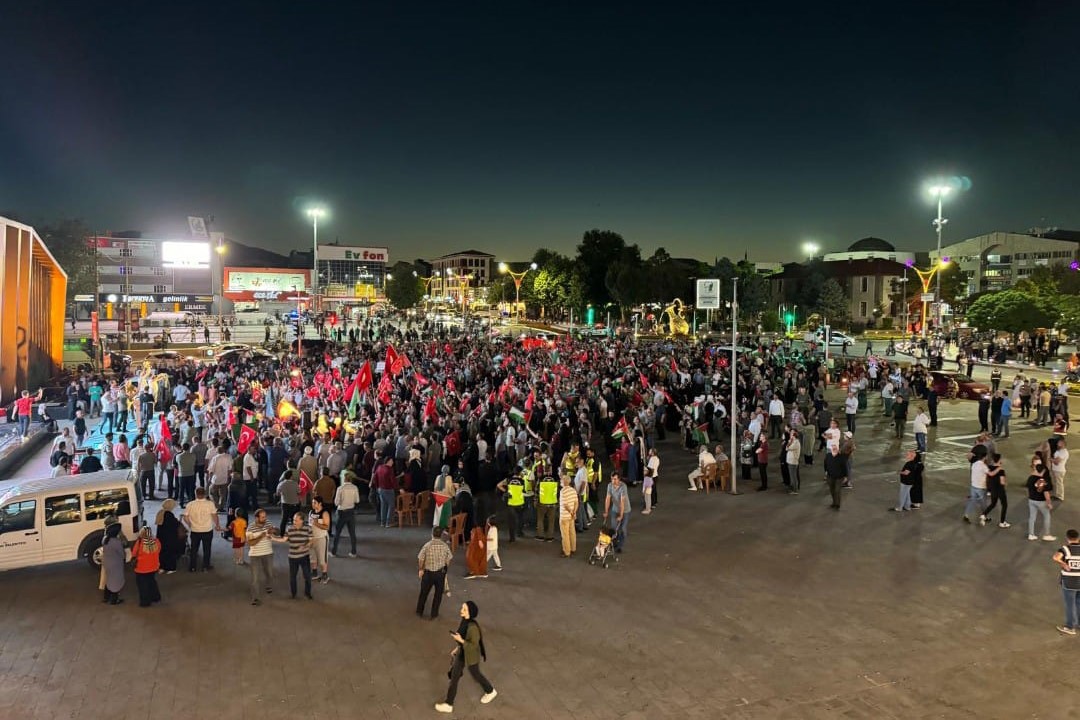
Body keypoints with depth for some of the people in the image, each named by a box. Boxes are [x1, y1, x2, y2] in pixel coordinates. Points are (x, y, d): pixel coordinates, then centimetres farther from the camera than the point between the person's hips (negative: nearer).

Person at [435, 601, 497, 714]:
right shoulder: (465, 621, -10)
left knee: (475, 675, 20)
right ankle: (448, 704, 31)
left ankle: (490, 691, 49)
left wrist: (460, 640, -31)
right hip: (462, 653, 7)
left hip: (471, 655, -7)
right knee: (454, 676, 14)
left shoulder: (473, 626, -36)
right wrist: (457, 648, 14)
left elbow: (474, 645, -27)